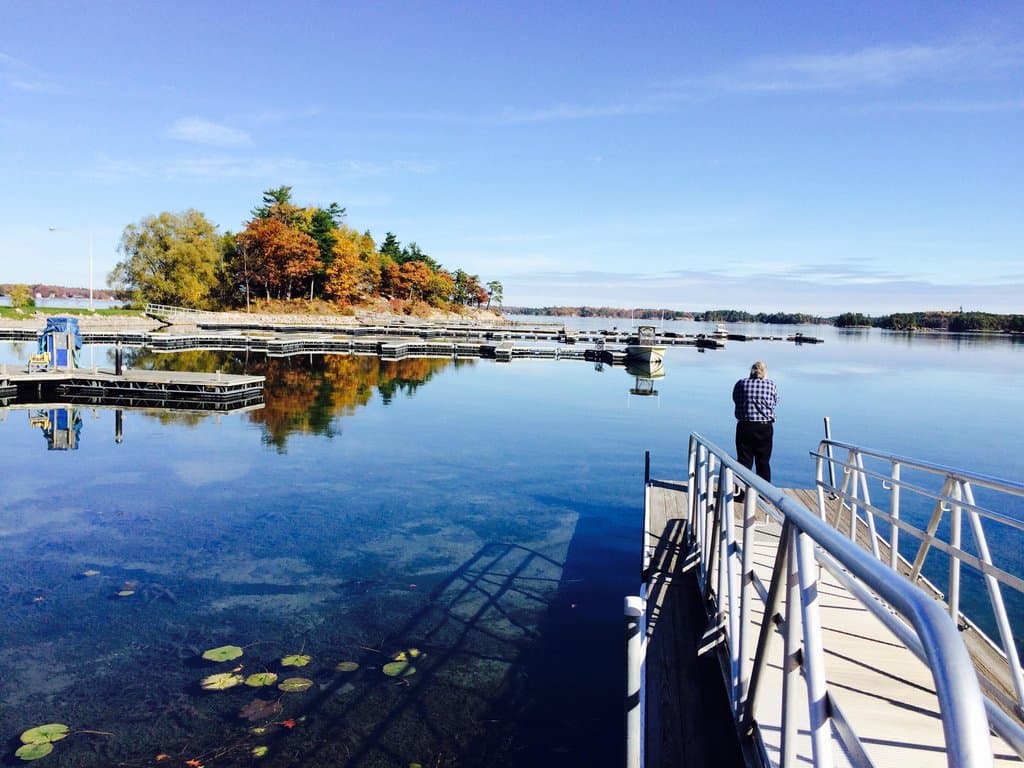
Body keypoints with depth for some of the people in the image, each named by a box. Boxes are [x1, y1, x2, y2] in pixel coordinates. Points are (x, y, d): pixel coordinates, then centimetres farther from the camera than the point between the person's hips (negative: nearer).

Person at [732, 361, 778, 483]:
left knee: (744, 461, 6)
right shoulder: (771, 384, -3)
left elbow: (735, 400, 9)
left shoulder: (741, 384, -2)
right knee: (763, 462, 10)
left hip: (745, 427, 0)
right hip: (765, 427, 0)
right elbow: (775, 402, 7)